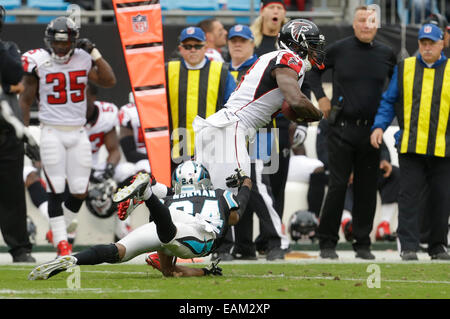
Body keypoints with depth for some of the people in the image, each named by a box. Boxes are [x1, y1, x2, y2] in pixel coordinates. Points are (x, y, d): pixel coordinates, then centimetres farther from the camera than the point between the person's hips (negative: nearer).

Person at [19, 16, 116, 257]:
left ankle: (58, 229, 24)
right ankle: (61, 240, 2)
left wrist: (94, 53, -7)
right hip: (52, 133, -3)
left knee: (80, 192, 3)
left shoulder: (82, 59, 3)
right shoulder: (39, 63, -6)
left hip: (78, 133, 3)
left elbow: (109, 81, -2)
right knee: (56, 190, -5)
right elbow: (25, 99, 0)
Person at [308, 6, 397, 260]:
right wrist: (320, 97, 4)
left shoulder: (387, 55, 5)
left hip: (371, 131, 2)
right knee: (338, 185, -5)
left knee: (367, 189, 5)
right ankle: (328, 243, 2)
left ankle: (363, 243, 13)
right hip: (342, 129, -2)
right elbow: (315, 70, 14)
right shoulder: (339, 50, -2)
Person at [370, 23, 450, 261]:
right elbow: (388, 101, 12)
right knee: (410, 196, -5)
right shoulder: (404, 68, 9)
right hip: (410, 146, 0)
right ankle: (408, 247, -4)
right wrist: (379, 126, -2)